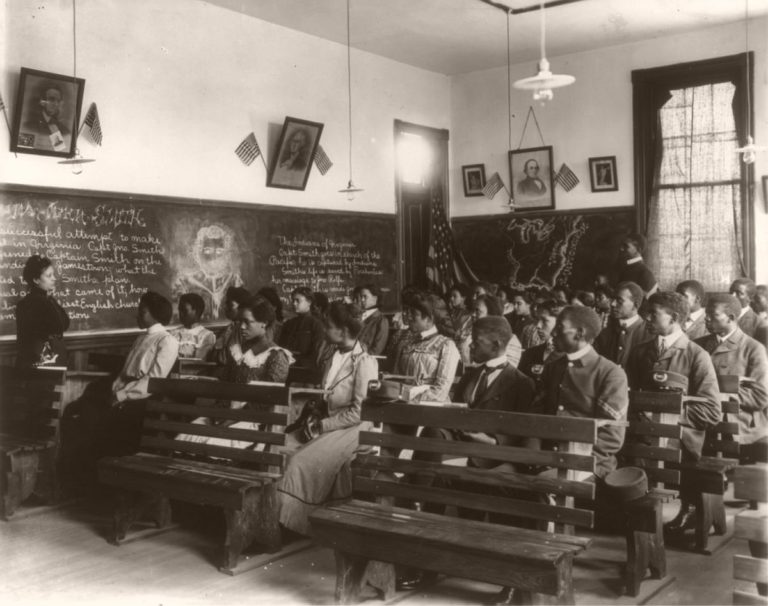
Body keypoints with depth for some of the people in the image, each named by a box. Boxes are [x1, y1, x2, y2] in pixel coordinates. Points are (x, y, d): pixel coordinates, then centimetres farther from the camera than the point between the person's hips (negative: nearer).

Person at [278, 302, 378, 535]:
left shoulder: (364, 362, -15)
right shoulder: (334, 357, 11)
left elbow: (359, 412, -18)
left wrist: (323, 425, -16)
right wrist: (314, 418, 0)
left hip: (352, 429, -8)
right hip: (327, 423, 8)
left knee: (302, 461, -23)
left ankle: (293, 521, -8)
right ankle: (275, 511, -5)